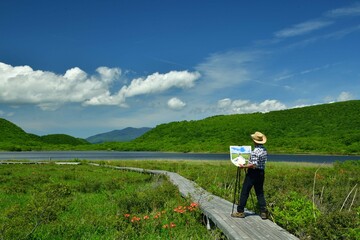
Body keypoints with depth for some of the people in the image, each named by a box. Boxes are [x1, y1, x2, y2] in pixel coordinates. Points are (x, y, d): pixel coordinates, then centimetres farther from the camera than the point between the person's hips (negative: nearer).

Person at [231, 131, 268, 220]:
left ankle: (240, 211, 7)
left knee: (244, 192, 2)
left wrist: (243, 166, -14)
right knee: (260, 193, 12)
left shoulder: (255, 151, -20)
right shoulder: (264, 150, 7)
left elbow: (253, 165, -25)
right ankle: (263, 212, 9)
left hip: (253, 173, -8)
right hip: (261, 173, 8)